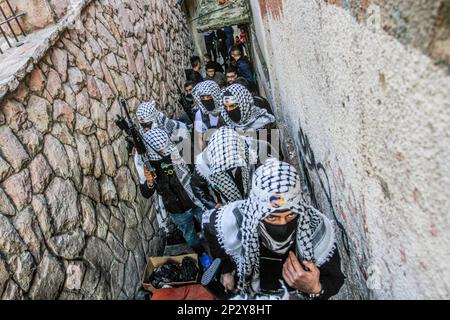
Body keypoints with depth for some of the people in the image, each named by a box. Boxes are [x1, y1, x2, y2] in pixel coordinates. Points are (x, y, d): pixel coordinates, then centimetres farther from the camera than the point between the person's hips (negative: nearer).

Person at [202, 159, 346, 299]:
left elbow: (334, 279, -17)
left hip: (296, 294, 0)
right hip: (246, 293, 0)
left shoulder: (319, 231, -33)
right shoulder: (231, 223, -33)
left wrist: (315, 289, -39)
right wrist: (225, 269, -2)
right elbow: (209, 225, -10)